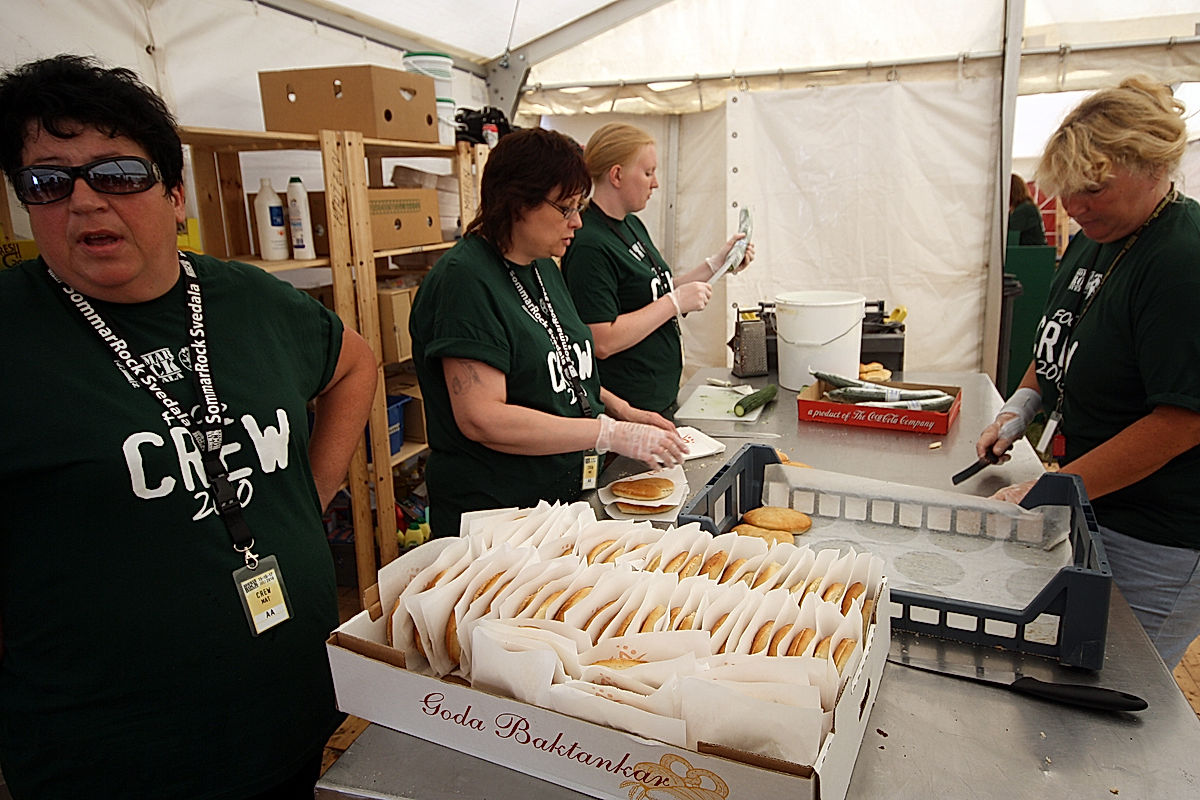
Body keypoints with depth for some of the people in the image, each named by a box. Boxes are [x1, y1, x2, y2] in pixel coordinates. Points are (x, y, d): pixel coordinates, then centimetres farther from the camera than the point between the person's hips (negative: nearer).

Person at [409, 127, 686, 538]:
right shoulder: (464, 280, -19)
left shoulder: (544, 267, 10)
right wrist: (613, 435, -24)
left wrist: (621, 410, 5)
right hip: (492, 516, -8)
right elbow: (482, 418, -27)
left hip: (565, 499, 9)